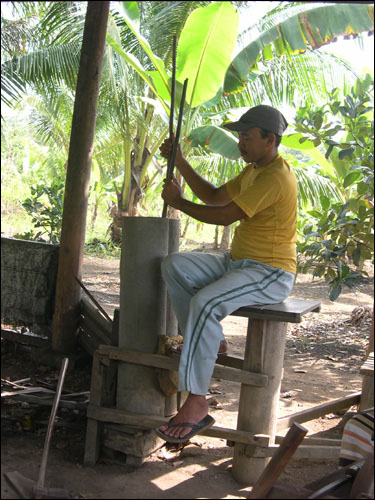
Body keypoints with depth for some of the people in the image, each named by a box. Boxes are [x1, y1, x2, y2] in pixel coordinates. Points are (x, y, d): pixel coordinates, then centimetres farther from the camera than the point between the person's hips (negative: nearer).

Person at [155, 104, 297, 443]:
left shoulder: (275, 177, -19)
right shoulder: (253, 171, 16)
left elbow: (225, 215, -22)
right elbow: (214, 196, 21)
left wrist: (178, 202, -8)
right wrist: (180, 163, 13)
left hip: (270, 273, -10)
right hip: (238, 262, 10)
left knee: (205, 302, -32)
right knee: (175, 266, -2)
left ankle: (196, 404, -28)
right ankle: (208, 341, 1)